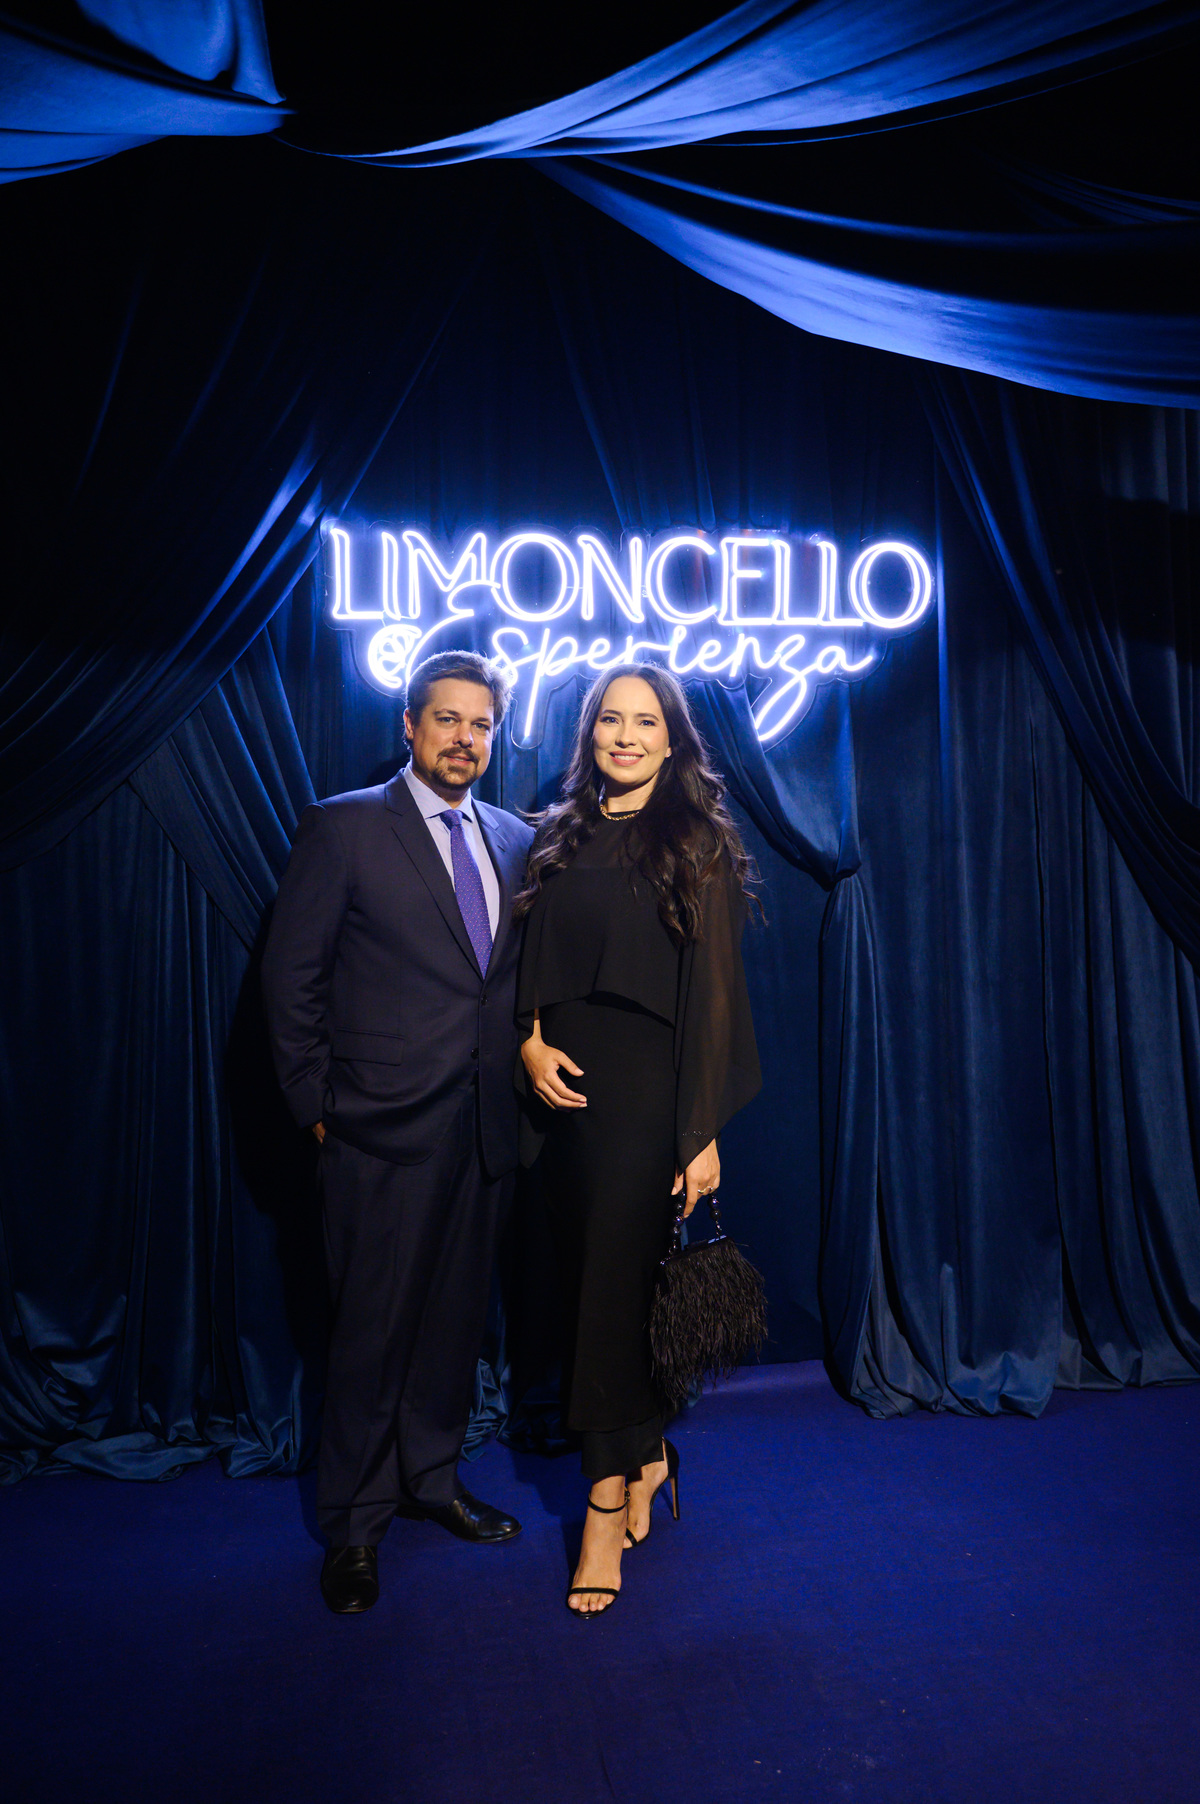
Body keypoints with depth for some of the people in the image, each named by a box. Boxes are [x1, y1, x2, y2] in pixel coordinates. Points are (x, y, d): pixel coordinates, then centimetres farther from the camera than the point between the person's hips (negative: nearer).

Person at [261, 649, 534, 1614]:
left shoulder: (516, 839, 10)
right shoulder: (343, 827, -3)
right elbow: (292, 975, -4)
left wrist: (531, 1052, 3)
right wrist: (317, 1103, -5)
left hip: (484, 1127, 5)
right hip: (384, 1129, -4)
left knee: (456, 1314, 15)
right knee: (374, 1325, 5)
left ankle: (431, 1477, 36)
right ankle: (355, 1525, 24)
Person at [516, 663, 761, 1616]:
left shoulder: (698, 843, -3)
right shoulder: (560, 837, 10)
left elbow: (713, 992, -8)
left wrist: (704, 1133, -12)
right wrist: (530, 1040, -5)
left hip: (648, 1090, -5)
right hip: (568, 1082, 5)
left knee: (615, 1284, -2)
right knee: (587, 1278, 11)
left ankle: (608, 1499, 15)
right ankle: (648, 1454, 32)